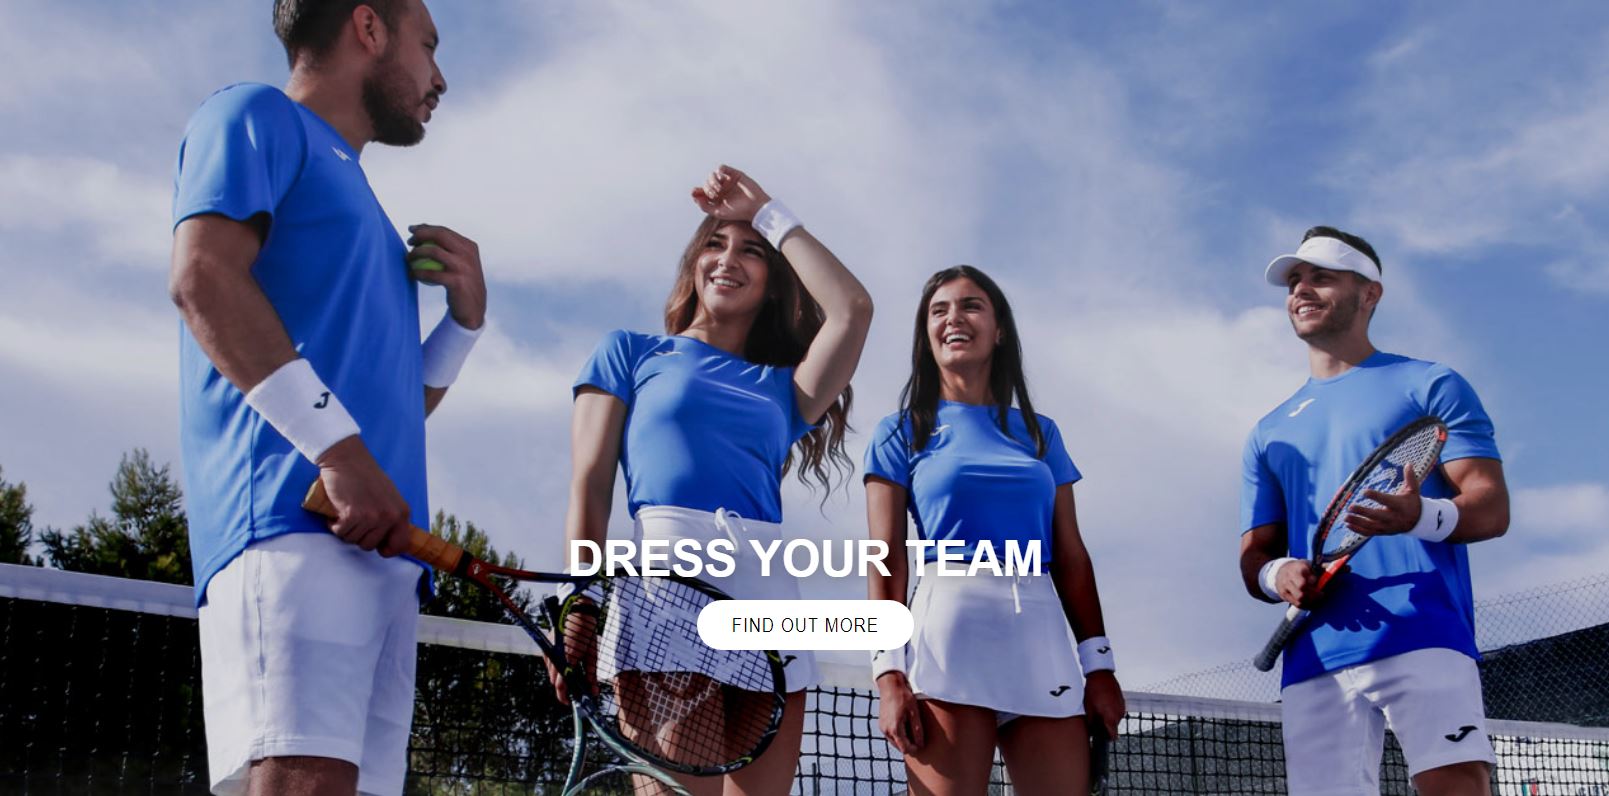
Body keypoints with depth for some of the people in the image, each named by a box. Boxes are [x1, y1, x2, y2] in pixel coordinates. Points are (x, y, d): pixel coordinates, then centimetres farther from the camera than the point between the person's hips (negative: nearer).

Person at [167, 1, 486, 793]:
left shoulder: (359, 203, 34)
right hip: (293, 520, -9)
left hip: (381, 546, 9)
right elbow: (202, 274, -11)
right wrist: (337, 448, -20)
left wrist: (465, 317, 16)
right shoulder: (258, 117, 9)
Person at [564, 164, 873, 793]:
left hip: (769, 595, 4)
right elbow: (588, 490, 8)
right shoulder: (630, 353, 18)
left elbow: (852, 308, 5)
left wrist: (769, 215, 15)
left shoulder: (781, 386, 22)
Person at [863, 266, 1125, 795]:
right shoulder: (903, 432, 10)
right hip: (948, 631, -3)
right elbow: (887, 561, 2)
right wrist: (889, 674, -9)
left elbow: (1071, 557, 16)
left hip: (1042, 637, 3)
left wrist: (1099, 665, 7)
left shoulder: (1039, 432, 18)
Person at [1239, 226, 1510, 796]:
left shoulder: (1429, 386, 12)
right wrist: (1276, 574, -4)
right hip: (1313, 659, 4)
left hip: (1423, 637, -4)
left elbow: (1491, 506, 2)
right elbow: (1253, 555, 22)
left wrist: (1423, 516, -21)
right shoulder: (1268, 433, 24)